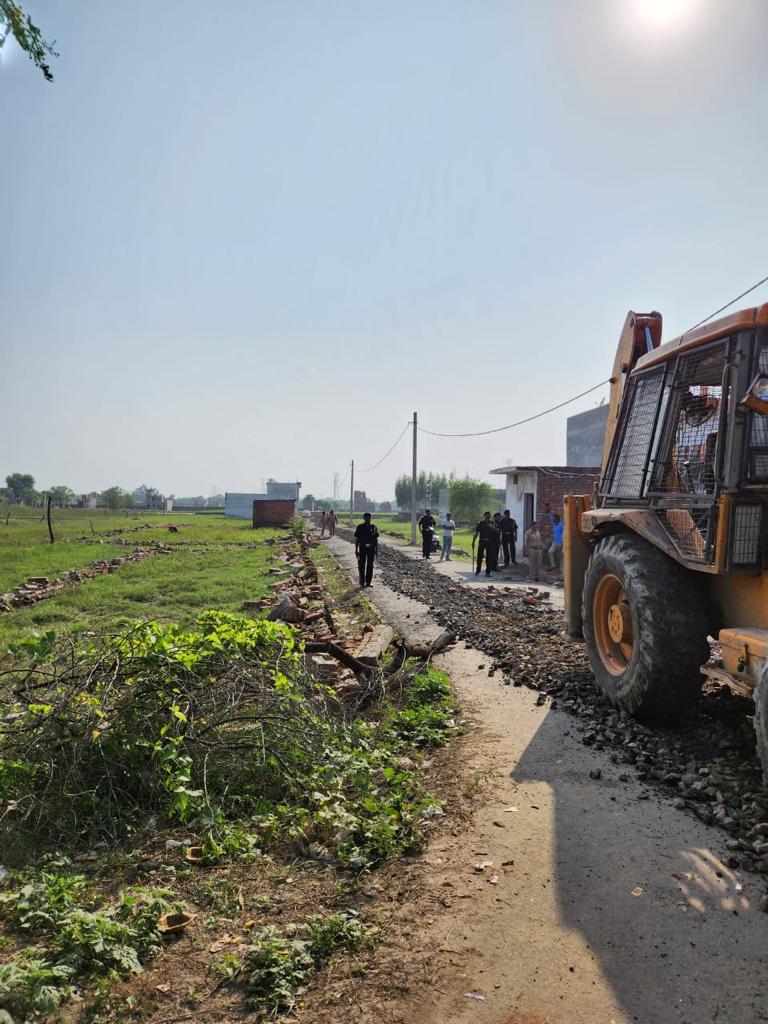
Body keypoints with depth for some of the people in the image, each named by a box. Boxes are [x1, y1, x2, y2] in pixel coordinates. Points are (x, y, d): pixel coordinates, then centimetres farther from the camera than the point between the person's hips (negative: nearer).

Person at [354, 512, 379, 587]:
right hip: (362, 548, -1)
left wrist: (377, 550, 3)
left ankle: (368, 582, 8)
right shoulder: (360, 527, -1)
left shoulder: (373, 527, 3)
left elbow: (376, 540, 7)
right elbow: (356, 539, 2)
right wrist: (356, 550, -2)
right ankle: (362, 582, 11)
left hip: (371, 548, 1)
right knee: (361, 566, 0)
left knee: (370, 566, 2)